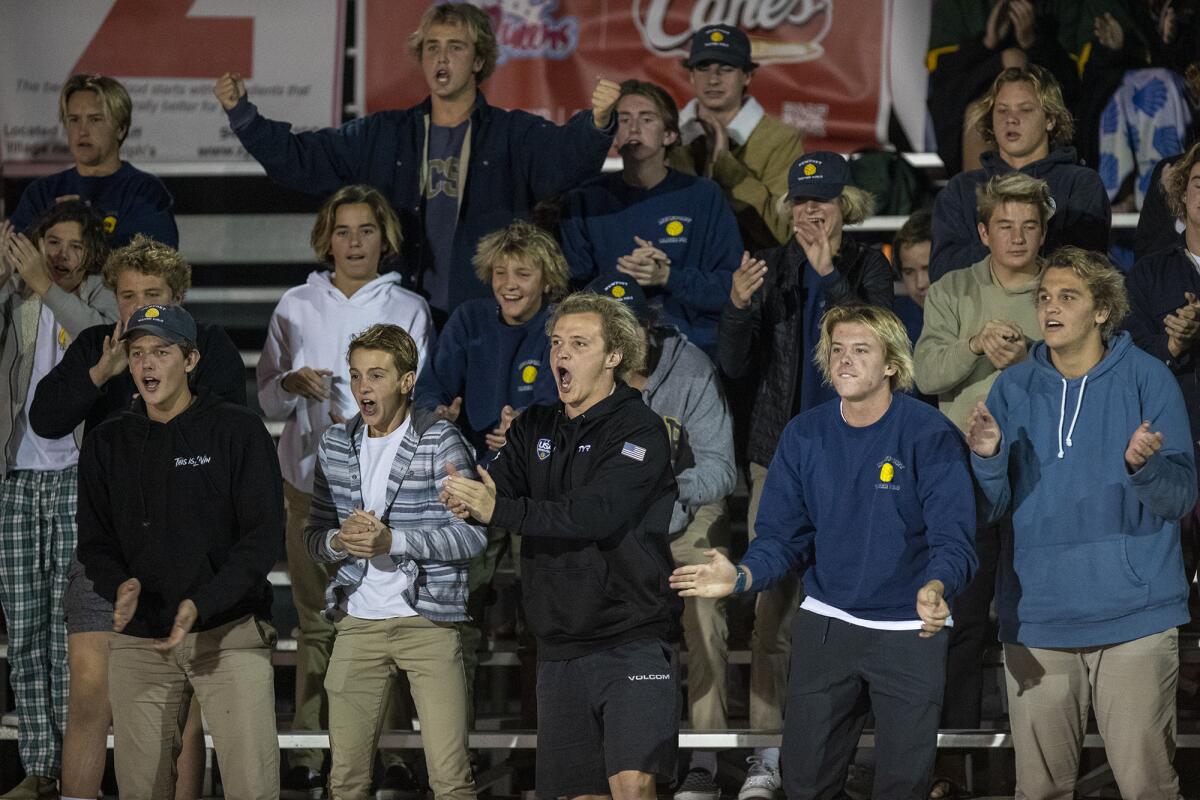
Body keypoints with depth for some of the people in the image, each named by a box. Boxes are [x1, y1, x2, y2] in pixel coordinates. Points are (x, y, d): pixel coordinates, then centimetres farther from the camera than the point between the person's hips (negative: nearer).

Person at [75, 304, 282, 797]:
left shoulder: (239, 432, 0)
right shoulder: (108, 444, 11)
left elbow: (263, 535, -6)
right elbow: (94, 543, 10)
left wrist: (201, 605, -19)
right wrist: (120, 587, -14)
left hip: (229, 632, -3)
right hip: (138, 640, 3)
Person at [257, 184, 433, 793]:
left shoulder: (409, 310, 8)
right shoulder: (296, 306, 12)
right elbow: (266, 401, 13)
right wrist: (292, 384, -9)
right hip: (312, 476, 1)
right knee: (316, 617, -1)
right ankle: (308, 749, 2)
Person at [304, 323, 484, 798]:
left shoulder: (441, 443, -3)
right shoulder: (336, 445, 11)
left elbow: (473, 536, -10)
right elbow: (313, 535, 14)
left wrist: (393, 540, -19)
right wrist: (339, 541, -9)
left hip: (428, 620, -4)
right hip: (357, 622, 4)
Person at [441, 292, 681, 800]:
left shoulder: (639, 430, -8)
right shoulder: (535, 429, 13)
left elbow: (597, 514, -22)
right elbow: (497, 491, 1)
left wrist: (499, 510, -27)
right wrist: (465, 500, -23)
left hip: (633, 639, -6)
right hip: (560, 646, 6)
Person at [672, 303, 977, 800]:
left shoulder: (930, 435, -13)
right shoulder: (804, 436, -1)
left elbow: (952, 538, -19)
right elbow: (782, 535, -1)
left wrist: (935, 588, -41)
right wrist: (740, 577, -21)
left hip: (909, 631, -3)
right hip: (825, 623, 3)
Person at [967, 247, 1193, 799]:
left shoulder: (1146, 379, -2)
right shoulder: (1014, 388, 7)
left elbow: (1181, 497, -5)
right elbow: (994, 506, 5)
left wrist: (1144, 465, -26)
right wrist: (987, 459, -15)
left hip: (1134, 614, -3)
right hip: (1037, 618, 3)